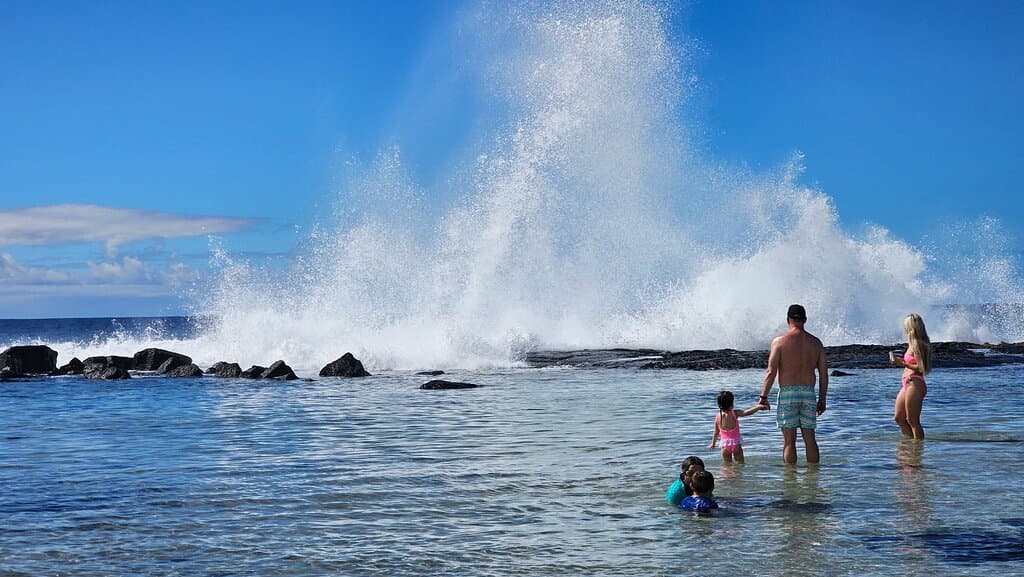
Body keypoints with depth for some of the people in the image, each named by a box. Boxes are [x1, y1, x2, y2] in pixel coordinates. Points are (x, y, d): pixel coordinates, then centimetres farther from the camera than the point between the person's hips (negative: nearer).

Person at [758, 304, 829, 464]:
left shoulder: (780, 341, -4)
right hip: (809, 393, 3)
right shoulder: (816, 342, 8)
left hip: (788, 392, -3)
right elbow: (824, 374, 8)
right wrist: (822, 399, 16)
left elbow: (771, 372, -8)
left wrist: (763, 397, -2)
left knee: (789, 440, -1)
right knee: (810, 438, 9)